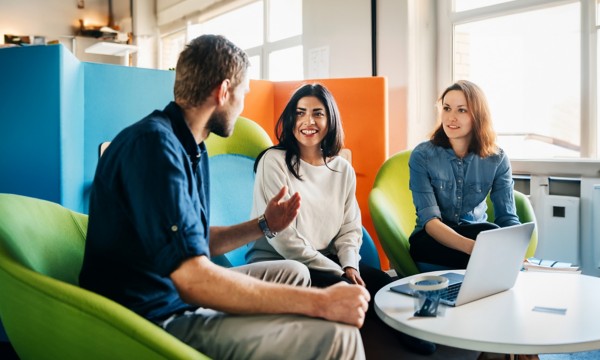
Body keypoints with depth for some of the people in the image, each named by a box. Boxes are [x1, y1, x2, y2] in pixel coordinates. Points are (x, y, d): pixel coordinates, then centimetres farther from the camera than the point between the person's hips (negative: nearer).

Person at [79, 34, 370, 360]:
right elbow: (193, 278, -31)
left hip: (180, 293, 10)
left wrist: (264, 225, 11)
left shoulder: (191, 147, 9)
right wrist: (320, 302, -28)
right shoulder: (156, 144, -23)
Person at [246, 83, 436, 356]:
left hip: (326, 262, 5)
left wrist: (350, 266, -14)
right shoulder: (274, 161, -10)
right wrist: (339, 273, -16)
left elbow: (350, 228, 8)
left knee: (383, 284, -18)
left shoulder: (343, 169, 8)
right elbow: (282, 237, -16)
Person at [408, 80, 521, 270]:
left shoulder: (497, 158, -4)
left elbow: (508, 217, -7)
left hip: (478, 234, 3)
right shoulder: (422, 155, -12)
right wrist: (472, 247, -40)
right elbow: (430, 221, -21)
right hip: (431, 242, -3)